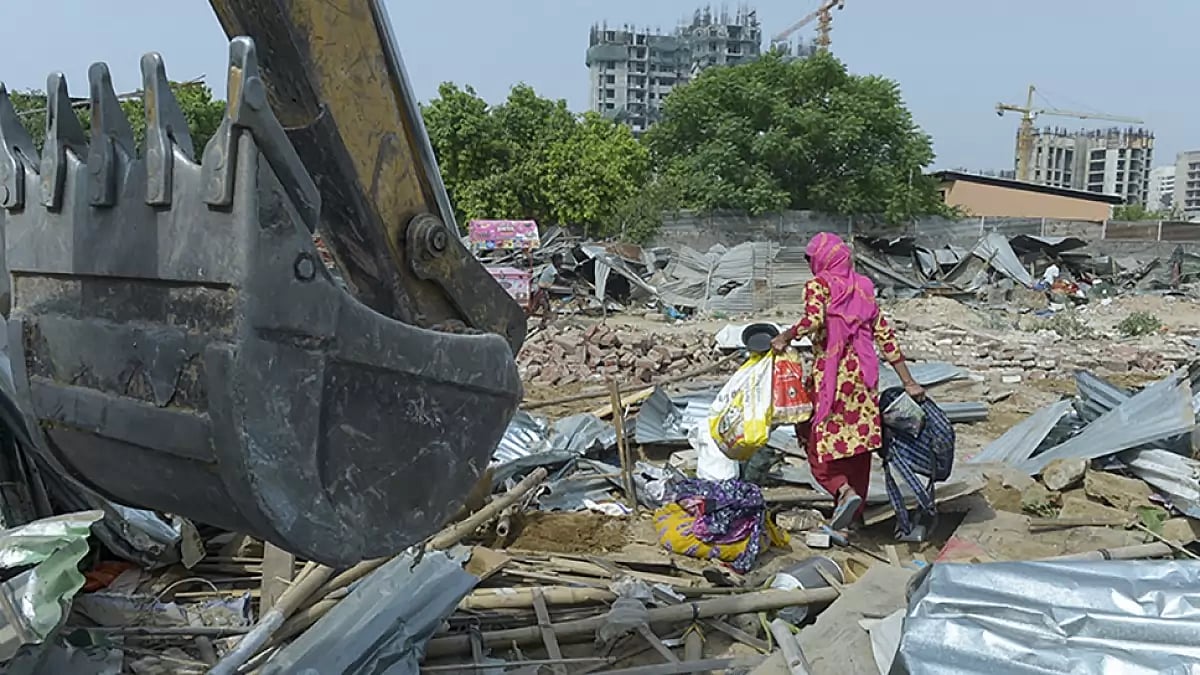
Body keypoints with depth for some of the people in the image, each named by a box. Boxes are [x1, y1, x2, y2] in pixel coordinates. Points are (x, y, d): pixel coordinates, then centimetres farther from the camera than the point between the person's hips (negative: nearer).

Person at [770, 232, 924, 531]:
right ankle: (855, 512, 19)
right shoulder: (863, 287, 12)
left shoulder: (818, 285, -4)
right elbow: (885, 334, 11)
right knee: (858, 442, 12)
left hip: (830, 374, -6)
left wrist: (784, 337, -7)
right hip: (863, 372, 6)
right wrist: (908, 381, 12)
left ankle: (844, 491, -18)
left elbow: (813, 320, -24)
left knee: (817, 440, 5)